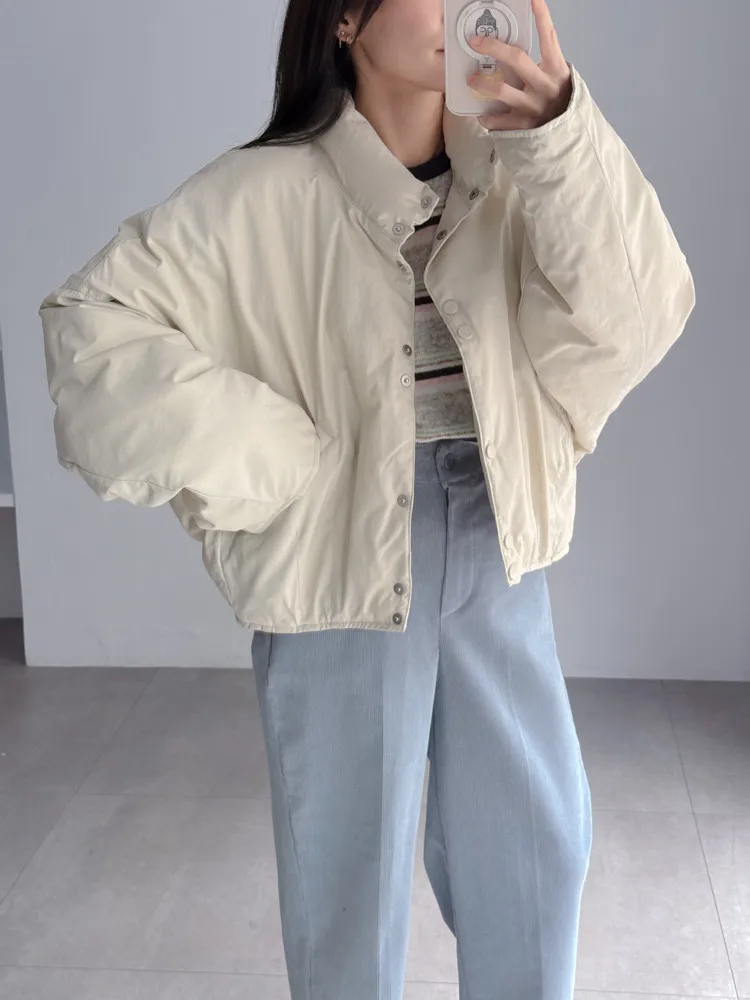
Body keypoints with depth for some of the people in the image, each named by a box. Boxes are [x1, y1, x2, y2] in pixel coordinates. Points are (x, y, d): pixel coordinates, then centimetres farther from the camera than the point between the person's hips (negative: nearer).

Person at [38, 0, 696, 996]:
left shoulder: (515, 176, -2)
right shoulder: (265, 194, -11)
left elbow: (641, 312, -15)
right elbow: (90, 319, -10)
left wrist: (562, 134, -30)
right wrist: (261, 462, -15)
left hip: (498, 561, 4)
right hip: (343, 568, -3)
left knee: (539, 839, 17)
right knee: (352, 858, 13)